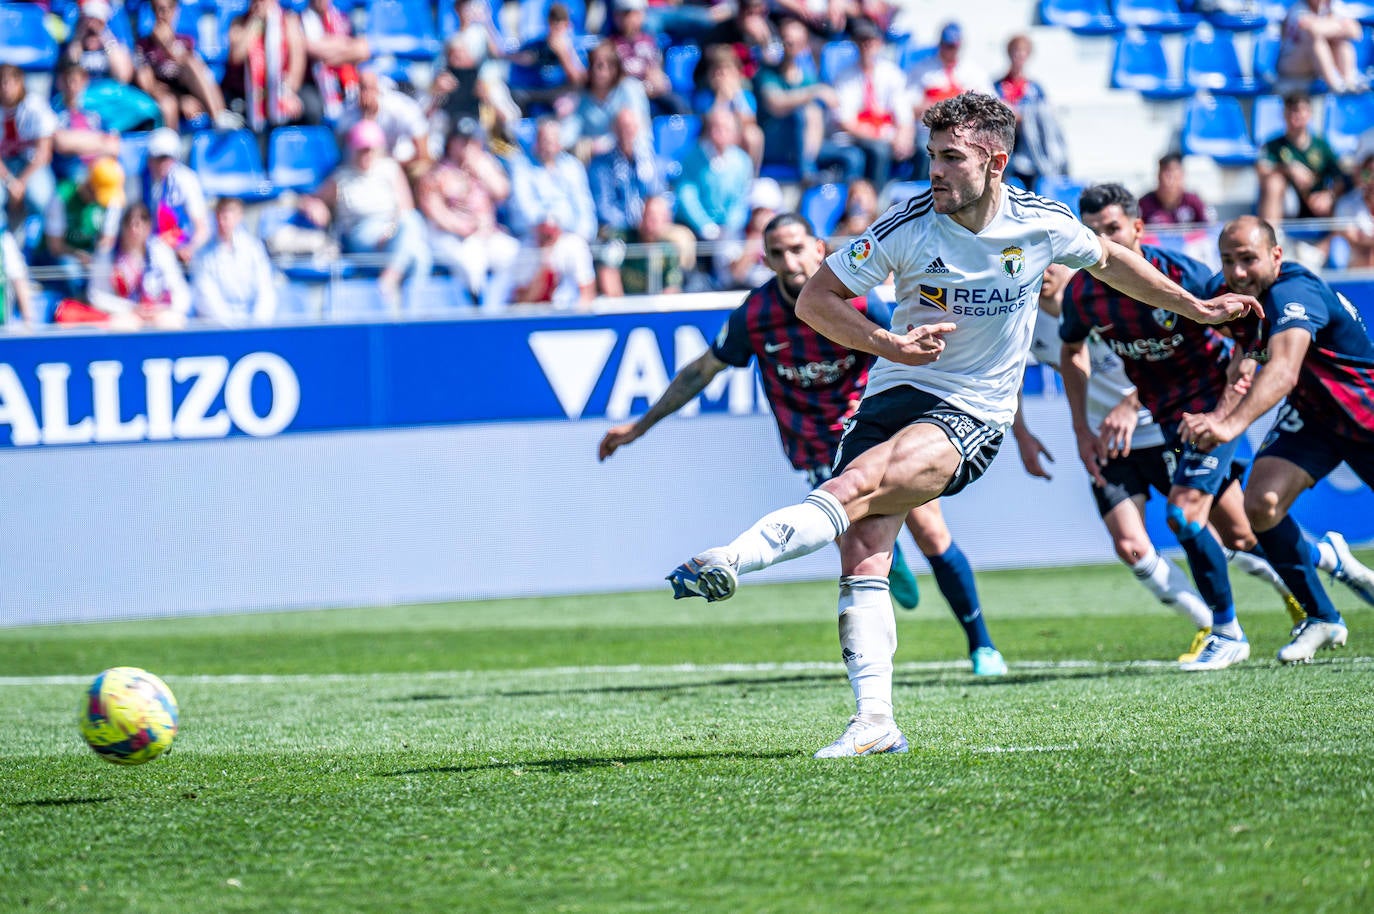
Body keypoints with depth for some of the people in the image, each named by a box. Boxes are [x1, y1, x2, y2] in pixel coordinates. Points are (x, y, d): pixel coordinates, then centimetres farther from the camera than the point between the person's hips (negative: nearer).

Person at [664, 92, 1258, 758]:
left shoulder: (1043, 223, -3)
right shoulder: (909, 227, -7)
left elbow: (1108, 259, 20)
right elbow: (813, 299, -3)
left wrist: (1196, 308, 26)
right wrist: (889, 344, -16)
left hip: (974, 417, -1)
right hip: (897, 394, 2)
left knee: (863, 482, -31)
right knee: (863, 556, -18)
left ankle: (736, 558, -43)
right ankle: (874, 721, -19)